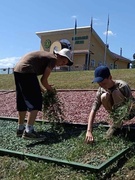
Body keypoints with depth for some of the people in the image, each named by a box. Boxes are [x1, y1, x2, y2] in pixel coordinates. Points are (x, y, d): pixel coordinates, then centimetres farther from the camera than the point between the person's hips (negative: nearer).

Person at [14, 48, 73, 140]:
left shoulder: (47, 56, 23)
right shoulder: (53, 59, -3)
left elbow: (36, 78, 24)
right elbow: (44, 80, -6)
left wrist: (43, 90, 25)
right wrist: (51, 90, 11)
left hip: (18, 70, 10)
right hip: (26, 71, -10)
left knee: (22, 102, 16)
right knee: (35, 101, -8)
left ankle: (20, 129, 24)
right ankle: (28, 131, -12)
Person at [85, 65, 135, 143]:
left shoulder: (122, 86, -28)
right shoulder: (101, 90, -17)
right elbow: (93, 110, -22)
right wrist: (89, 131, -32)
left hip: (128, 112, -4)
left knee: (116, 93, -32)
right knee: (104, 97, -26)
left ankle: (118, 122, -16)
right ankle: (116, 120, -7)